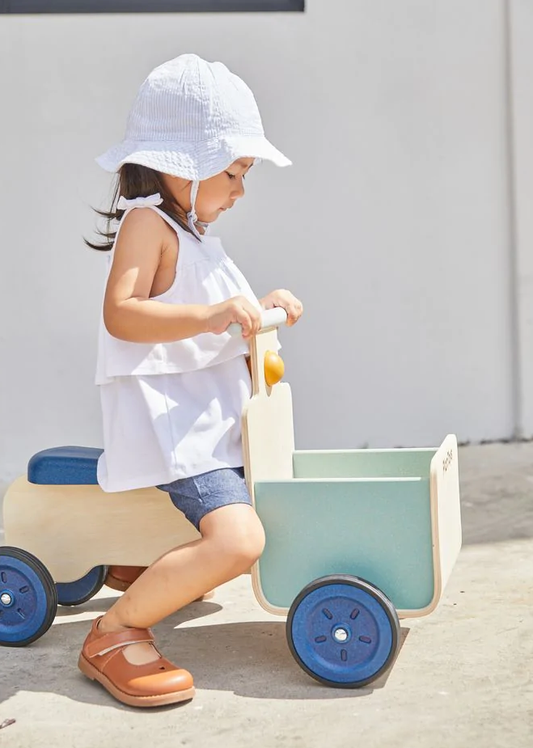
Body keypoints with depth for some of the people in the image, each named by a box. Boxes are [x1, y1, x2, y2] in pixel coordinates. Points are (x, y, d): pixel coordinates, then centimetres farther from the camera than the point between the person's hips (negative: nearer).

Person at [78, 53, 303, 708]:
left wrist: (259, 309, 13)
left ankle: (163, 572, 39)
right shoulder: (147, 221, -13)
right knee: (238, 538, -28)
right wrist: (209, 315, -39)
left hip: (208, 417, 11)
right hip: (166, 419, -11)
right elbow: (120, 314, -28)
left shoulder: (190, 228, 19)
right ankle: (113, 634, -15)